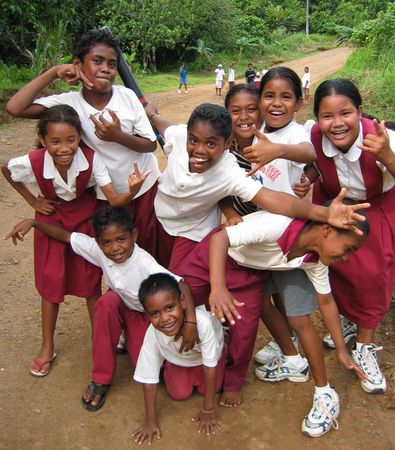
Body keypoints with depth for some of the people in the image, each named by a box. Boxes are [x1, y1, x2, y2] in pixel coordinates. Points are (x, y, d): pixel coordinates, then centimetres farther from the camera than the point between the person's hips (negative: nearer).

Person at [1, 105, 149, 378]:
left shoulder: (91, 159, -29)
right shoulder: (32, 163, -28)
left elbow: (114, 199, -30)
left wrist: (133, 191, -51)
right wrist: (33, 201, -5)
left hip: (85, 219, 0)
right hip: (51, 220, 0)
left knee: (91, 281, 8)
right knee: (50, 284, 9)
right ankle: (47, 347, 29)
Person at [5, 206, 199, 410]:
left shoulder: (145, 263, -37)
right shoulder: (99, 250, -23)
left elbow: (181, 285, -41)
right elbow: (66, 235, -14)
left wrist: (190, 322, -50)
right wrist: (33, 222, -22)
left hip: (145, 316, -3)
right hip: (119, 308, 4)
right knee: (107, 301, -34)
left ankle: (130, 340, 17)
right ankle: (101, 379, -18)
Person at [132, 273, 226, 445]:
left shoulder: (202, 321, -46)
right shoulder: (152, 335, -38)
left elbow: (210, 366, -31)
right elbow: (149, 379, -24)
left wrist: (208, 410, -23)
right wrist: (151, 420, -17)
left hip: (207, 352, -1)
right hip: (178, 358, 1)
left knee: (206, 389, -12)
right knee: (179, 394, -8)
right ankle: (167, 368, 20)